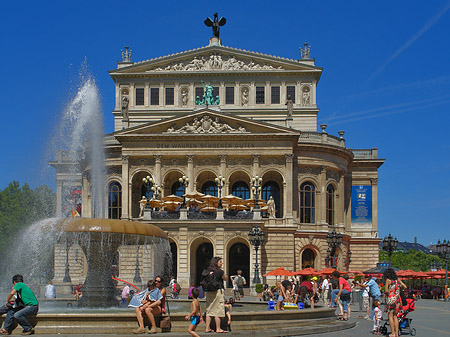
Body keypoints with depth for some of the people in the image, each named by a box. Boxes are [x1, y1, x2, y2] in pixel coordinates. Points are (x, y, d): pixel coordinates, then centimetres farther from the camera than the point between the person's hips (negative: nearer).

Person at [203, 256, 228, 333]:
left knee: (209, 310, 10)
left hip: (208, 292, 6)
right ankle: (218, 329, 1)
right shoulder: (219, 271, -11)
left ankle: (207, 328, 12)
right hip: (217, 291, -6)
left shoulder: (207, 271, 6)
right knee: (218, 310, -1)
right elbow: (226, 278, 3)